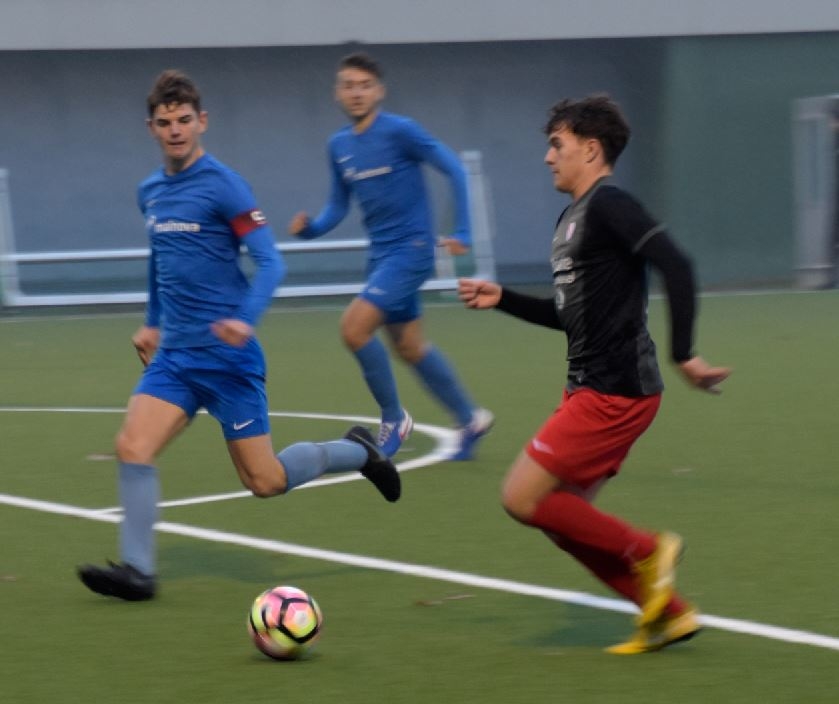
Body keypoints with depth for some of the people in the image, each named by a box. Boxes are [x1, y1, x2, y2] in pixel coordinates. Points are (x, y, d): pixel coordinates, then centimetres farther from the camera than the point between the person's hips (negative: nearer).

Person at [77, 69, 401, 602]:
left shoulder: (223, 186, -11)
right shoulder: (150, 192, 10)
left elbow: (270, 262, -16)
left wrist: (246, 318, -31)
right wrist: (153, 322, 27)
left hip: (227, 354, -6)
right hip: (173, 354, 6)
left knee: (265, 481, 0)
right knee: (132, 447, -15)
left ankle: (357, 452, 25)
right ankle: (137, 570, -11)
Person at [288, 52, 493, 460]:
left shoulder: (399, 131, -13)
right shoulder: (339, 146, 8)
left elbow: (454, 170, -11)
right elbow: (338, 207, 15)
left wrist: (461, 233, -15)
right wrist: (310, 228, -6)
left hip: (411, 248, -8)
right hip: (381, 254, 8)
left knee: (354, 327, -19)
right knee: (409, 346, 14)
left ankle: (393, 417, -1)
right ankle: (470, 419, 31)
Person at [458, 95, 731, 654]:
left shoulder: (608, 205, -13)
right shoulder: (574, 217, 17)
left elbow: (676, 267, -24)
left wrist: (683, 354, -28)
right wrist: (501, 299, 19)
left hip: (615, 392, -10)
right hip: (591, 389, 10)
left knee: (523, 498, -11)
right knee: (562, 518, 10)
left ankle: (646, 551, 0)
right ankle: (669, 612, 14)